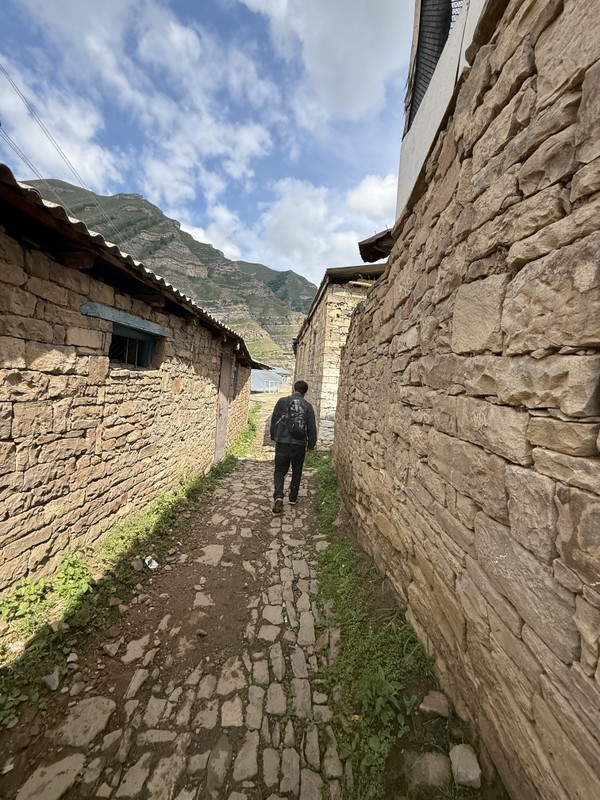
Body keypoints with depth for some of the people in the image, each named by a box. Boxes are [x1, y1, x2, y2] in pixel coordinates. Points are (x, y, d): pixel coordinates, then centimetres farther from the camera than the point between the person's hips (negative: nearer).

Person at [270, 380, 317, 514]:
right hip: (300, 445, 1)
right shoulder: (308, 406, 0)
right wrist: (311, 445, 14)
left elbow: (274, 421, 3)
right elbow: (312, 428, 2)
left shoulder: (282, 401, -3)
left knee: (280, 471, 11)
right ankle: (293, 498, 29)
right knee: (297, 472, 19)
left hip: (282, 443, -1)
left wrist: (274, 436, 18)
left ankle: (278, 496, -10)